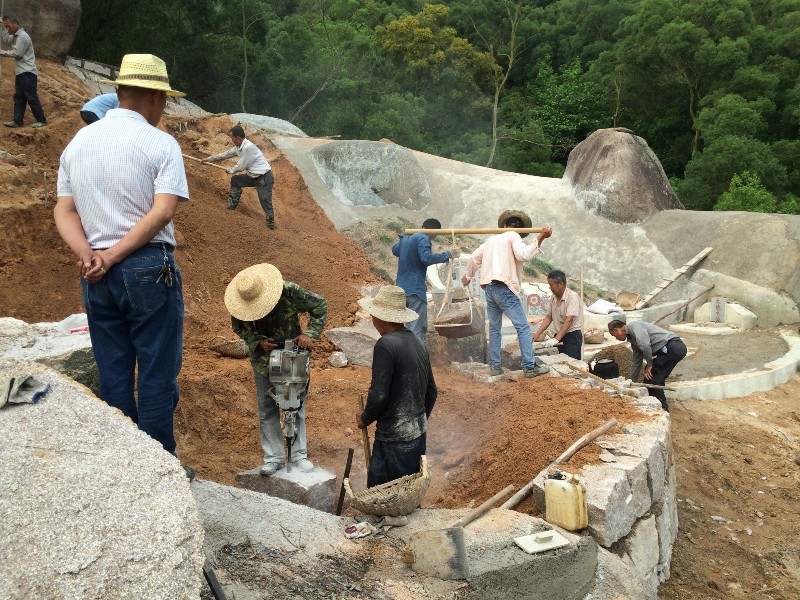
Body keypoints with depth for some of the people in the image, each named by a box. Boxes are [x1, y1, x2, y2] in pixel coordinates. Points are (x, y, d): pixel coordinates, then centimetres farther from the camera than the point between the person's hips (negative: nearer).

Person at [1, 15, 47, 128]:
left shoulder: (22, 36, -15)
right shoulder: (16, 36, 16)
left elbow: (17, 53, -17)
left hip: (27, 73, -10)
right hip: (20, 72, 10)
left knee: (31, 97, -7)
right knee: (18, 97, 9)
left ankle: (41, 120, -1)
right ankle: (17, 121, 11)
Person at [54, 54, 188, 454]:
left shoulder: (77, 142, 10)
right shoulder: (160, 144, -7)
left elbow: (64, 211, 5)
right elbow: (162, 212, -17)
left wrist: (89, 255, -8)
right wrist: (113, 255, -14)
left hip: (95, 276, 5)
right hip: (148, 269, -5)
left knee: (113, 375, 12)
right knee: (157, 374, 4)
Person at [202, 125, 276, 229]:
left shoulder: (248, 147, -24)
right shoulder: (239, 147, 6)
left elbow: (241, 166, -16)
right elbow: (226, 154, 21)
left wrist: (230, 170, 4)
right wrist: (209, 159, 27)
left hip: (264, 177, -10)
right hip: (254, 176, 10)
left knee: (265, 200, -15)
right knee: (235, 180, 19)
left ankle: (270, 223, -6)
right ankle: (231, 206, 28)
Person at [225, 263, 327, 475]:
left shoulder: (289, 292, -27)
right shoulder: (240, 301, -19)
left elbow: (320, 305, -15)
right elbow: (238, 327, -1)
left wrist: (309, 333, -25)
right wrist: (258, 341, -18)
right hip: (263, 359, 2)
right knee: (267, 409, 5)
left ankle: (299, 455, 15)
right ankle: (274, 458, 15)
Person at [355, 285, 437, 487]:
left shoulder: (386, 345, -16)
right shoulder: (418, 343, 9)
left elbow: (378, 395, -20)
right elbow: (431, 392, 16)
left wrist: (365, 419, -2)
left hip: (394, 439, -8)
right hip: (419, 434, 8)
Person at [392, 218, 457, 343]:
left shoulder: (405, 238, 17)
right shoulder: (423, 239, -10)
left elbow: (394, 250, 35)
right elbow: (426, 258, -25)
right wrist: (447, 254, -18)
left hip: (401, 287, 9)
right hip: (415, 289, -9)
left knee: (406, 326, 16)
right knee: (418, 328, -9)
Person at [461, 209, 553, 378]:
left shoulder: (492, 238, 20)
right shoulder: (513, 236, 0)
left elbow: (474, 258, 26)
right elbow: (523, 255, -18)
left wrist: (467, 276, 42)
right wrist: (540, 238, -15)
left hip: (488, 287, 7)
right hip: (504, 288, -7)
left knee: (494, 328, 15)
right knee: (523, 327, -4)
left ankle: (494, 366, 14)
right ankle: (529, 367, -8)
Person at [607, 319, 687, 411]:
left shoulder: (633, 325, -5)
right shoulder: (633, 341, 24)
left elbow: (645, 345, -19)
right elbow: (636, 362, 31)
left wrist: (649, 364, -5)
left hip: (673, 347, -9)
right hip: (677, 348, 9)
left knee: (651, 377, -1)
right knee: (656, 378, 18)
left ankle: (662, 409, 6)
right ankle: (661, 406, 26)